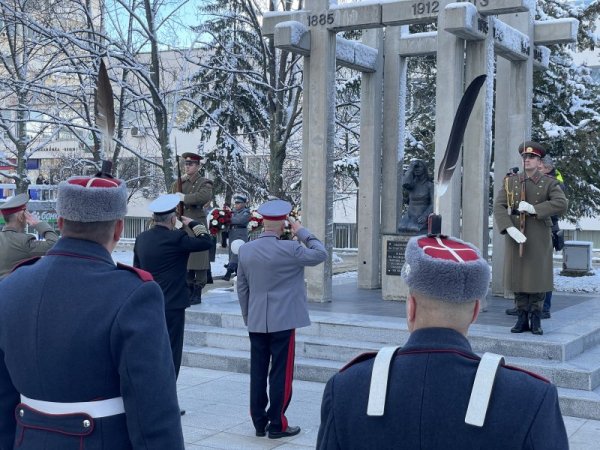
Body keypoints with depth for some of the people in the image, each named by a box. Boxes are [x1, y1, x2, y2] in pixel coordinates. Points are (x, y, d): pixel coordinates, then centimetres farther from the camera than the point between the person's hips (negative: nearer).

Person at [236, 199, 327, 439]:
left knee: (258, 372, 10)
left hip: (255, 322, 5)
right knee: (281, 373, 2)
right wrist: (302, 232, 4)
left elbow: (241, 287, 9)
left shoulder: (245, 250, 2)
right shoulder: (290, 249, -15)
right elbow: (320, 254, -3)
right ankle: (277, 425, 7)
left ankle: (259, 422, 17)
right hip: (283, 321, -5)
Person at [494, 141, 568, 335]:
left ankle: (536, 320, 10)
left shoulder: (549, 183, 0)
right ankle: (522, 319, 13)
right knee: (517, 277, 5)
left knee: (537, 277, 0)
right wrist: (510, 229, -22)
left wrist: (533, 208, -24)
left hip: (539, 239, -2)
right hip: (515, 237, 2)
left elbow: (561, 204, -17)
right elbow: (499, 207, -7)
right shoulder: (510, 181, 4)